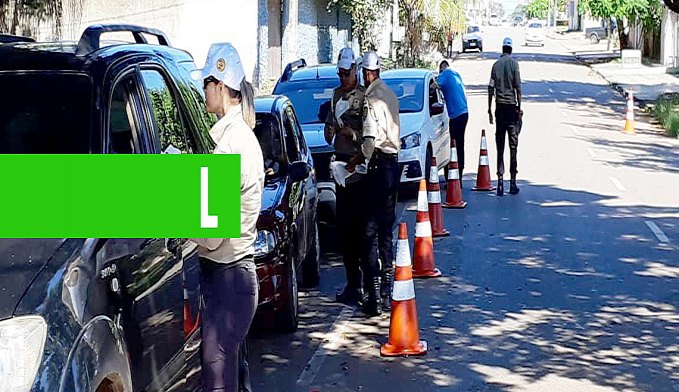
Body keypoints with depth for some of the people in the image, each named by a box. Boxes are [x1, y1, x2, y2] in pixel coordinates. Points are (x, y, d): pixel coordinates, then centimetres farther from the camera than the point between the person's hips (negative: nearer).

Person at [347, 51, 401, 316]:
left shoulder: (371, 98, -14)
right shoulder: (389, 94, 12)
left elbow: (370, 141, -22)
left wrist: (354, 163, -8)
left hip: (379, 165, -9)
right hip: (394, 162, 9)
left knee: (371, 231, -6)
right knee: (386, 229, 15)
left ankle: (374, 296, -9)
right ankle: (386, 289, 21)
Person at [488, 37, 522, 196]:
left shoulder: (496, 64, 5)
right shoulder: (514, 63, -2)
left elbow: (491, 88, 2)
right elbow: (518, 87, -6)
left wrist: (489, 109, 7)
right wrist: (519, 107, 0)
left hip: (499, 106, 2)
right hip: (511, 105, -2)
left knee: (500, 146, 3)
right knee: (513, 145, 1)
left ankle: (500, 180, -4)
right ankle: (513, 182, -1)